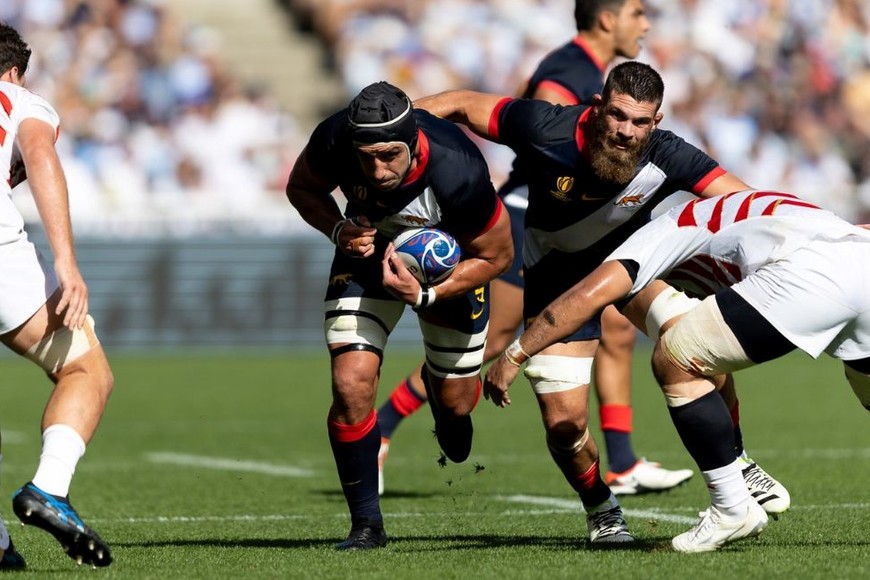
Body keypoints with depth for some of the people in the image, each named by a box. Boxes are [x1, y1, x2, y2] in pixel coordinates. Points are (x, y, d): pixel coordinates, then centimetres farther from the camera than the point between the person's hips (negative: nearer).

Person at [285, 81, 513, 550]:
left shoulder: (458, 173, -41)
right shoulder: (333, 140, -33)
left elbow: (496, 256, -22)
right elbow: (301, 187, -8)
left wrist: (425, 296, -30)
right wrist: (338, 230, -27)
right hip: (368, 249, 1)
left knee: (455, 401, 11)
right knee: (351, 386, -17)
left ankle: (439, 385, 52)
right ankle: (366, 524, -1)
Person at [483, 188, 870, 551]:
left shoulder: (671, 229, 20)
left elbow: (591, 294, 8)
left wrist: (514, 355, 12)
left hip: (810, 271, -8)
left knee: (674, 364, 5)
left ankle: (732, 509, 8)